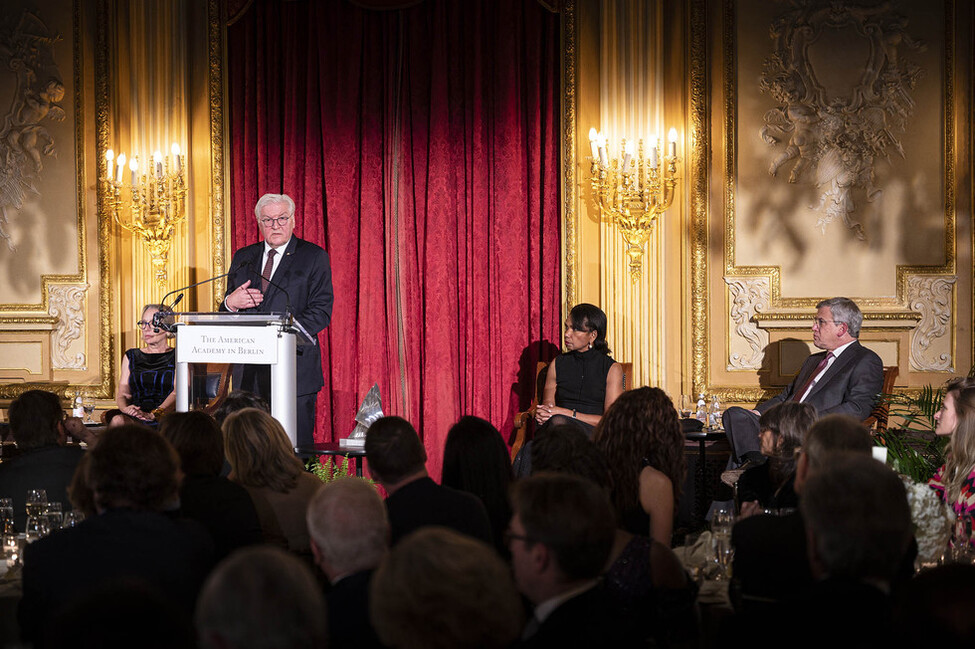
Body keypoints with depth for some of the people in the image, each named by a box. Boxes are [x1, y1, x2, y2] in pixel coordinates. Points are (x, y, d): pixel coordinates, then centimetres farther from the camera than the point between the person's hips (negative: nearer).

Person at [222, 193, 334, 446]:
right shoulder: (243, 258, 17)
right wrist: (231, 302, -6)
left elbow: (322, 311, -4)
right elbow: (226, 313, 19)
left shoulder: (313, 257, 4)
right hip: (250, 374, 4)